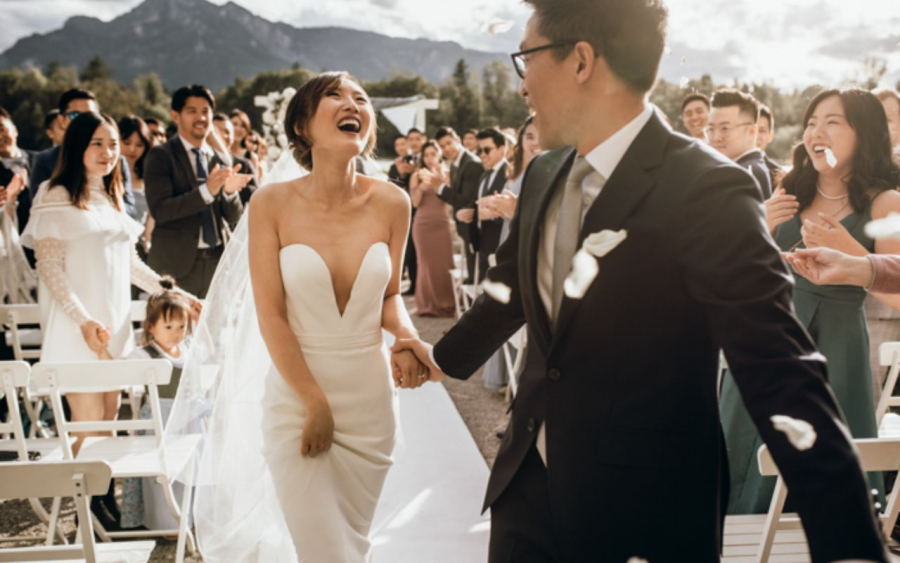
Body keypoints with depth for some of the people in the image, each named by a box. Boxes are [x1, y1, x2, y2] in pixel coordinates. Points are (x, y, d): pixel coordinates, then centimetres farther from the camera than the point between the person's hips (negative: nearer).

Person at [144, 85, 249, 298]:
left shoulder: (222, 160, 12)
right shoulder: (161, 156, -1)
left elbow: (234, 218, 10)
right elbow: (159, 210, -13)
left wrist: (229, 191, -11)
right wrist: (206, 190, -22)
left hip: (217, 261, 4)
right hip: (177, 264, -4)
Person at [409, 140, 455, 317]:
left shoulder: (445, 174, 9)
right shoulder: (417, 175, 5)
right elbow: (415, 202, -4)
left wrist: (439, 177, -13)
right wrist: (422, 185, -18)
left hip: (443, 224, 1)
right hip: (423, 224, -1)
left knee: (444, 264, -3)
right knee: (428, 265, 0)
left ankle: (445, 303, 8)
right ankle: (428, 305, 10)